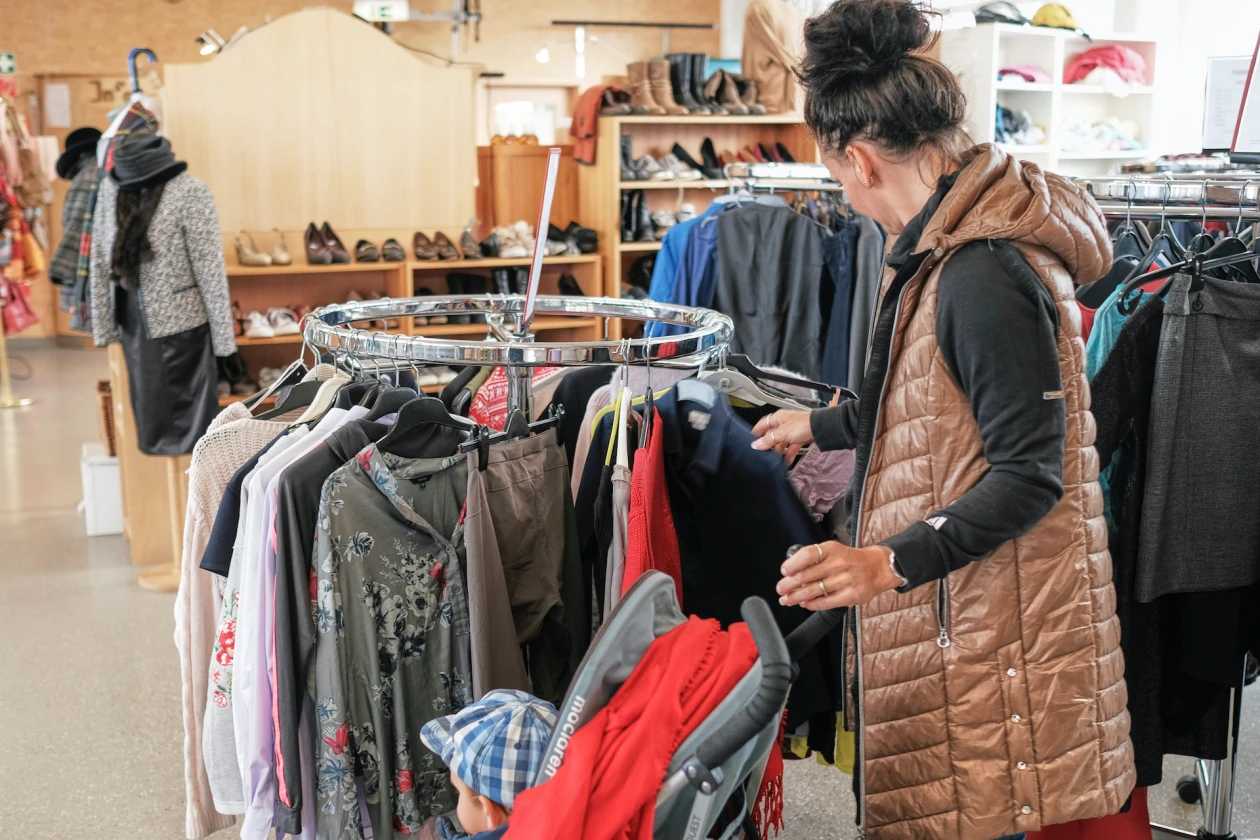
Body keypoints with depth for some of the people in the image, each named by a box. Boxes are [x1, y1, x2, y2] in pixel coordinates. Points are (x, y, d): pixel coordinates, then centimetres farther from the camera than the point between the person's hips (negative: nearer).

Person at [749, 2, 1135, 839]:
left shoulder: (984, 275, -23)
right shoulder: (946, 247, 9)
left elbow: (1030, 474, -24)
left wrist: (889, 562, -29)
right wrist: (821, 427, 35)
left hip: (986, 632, -10)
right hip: (952, 613, 10)